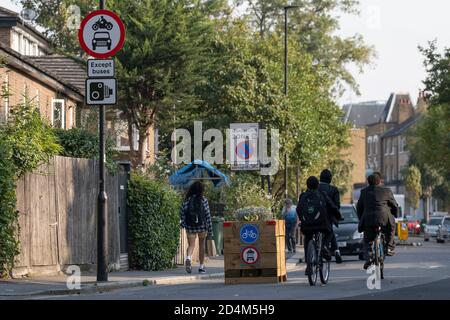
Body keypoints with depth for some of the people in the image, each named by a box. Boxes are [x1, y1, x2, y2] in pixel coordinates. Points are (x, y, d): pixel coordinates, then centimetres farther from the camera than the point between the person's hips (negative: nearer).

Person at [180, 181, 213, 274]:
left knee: (191, 245, 6)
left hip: (190, 227, 1)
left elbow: (182, 214, 0)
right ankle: (201, 266, 19)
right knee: (201, 245, 14)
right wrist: (210, 230, 0)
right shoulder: (203, 200, -6)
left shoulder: (187, 200, -1)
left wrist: (184, 223, 20)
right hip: (202, 226, -1)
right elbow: (207, 215, -5)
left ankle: (188, 258, -25)